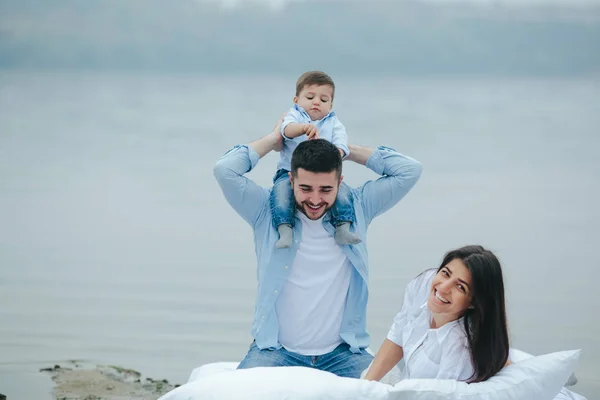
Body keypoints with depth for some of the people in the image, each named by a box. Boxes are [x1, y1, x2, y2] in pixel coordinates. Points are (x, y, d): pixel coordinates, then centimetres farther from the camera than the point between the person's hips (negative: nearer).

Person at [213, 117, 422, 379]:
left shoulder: (357, 207, 7)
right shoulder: (268, 211, 1)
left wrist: (348, 150, 7)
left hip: (343, 354, 2)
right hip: (275, 351, -2)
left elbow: (409, 170, 5)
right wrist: (273, 140, 4)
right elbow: (225, 170, -9)